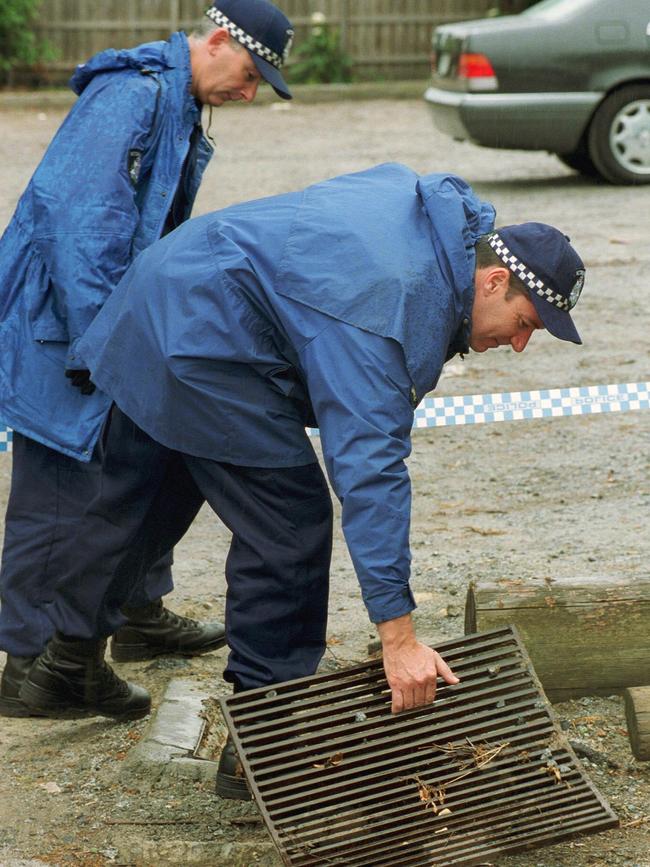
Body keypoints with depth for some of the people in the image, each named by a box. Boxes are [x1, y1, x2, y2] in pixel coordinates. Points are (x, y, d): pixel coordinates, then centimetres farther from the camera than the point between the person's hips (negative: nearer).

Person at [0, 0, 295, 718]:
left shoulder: (178, 105, 14)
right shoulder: (132, 94, -19)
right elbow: (83, 222, -26)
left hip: (119, 329, 10)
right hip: (62, 329, -10)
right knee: (59, 495, -6)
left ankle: (142, 616, 34)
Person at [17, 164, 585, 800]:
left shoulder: (435, 209, 2)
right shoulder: (393, 312, -27)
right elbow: (368, 469, -34)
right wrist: (398, 634, -36)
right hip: (202, 341, -11)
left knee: (139, 504, 22)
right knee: (289, 525, -8)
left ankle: (66, 665, 36)